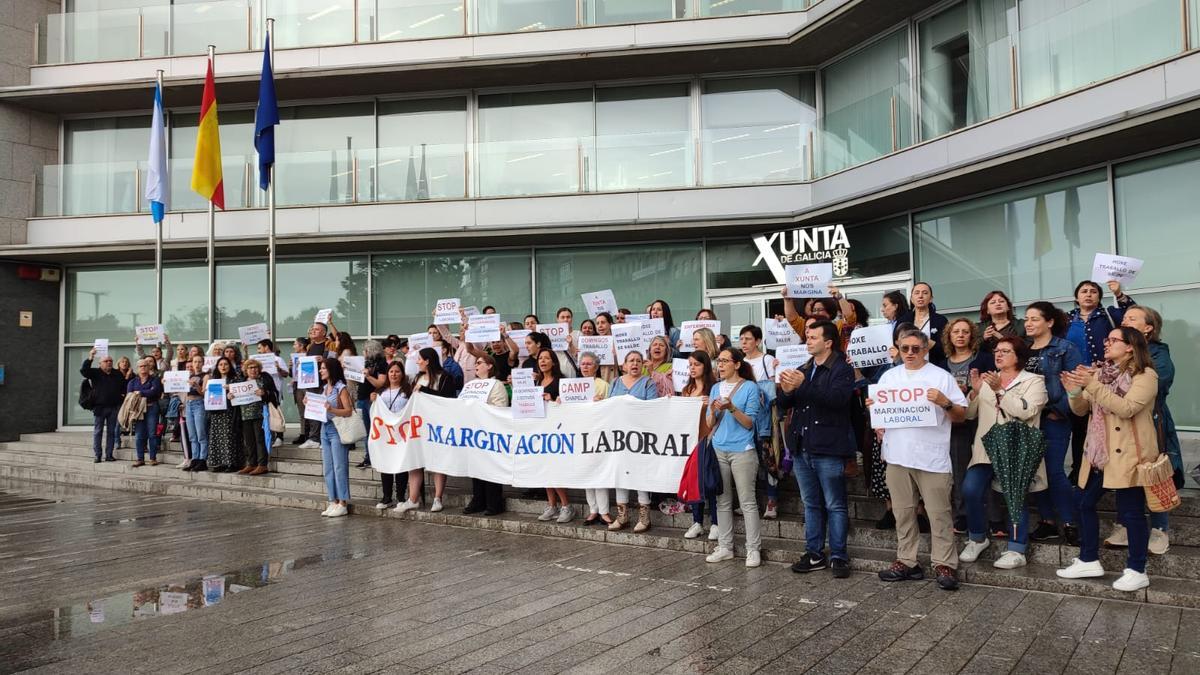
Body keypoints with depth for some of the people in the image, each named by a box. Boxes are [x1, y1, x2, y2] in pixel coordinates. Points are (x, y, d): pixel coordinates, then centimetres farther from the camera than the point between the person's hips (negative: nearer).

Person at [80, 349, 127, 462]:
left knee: (111, 432, 6)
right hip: (99, 407, -3)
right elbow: (83, 370, -18)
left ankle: (109, 455, 11)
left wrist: (123, 394, 5)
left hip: (114, 407, 3)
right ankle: (97, 455, 5)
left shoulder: (118, 374, 9)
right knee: (97, 432, 1)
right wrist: (90, 358, -30)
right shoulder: (95, 373, 0)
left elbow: (125, 385, 21)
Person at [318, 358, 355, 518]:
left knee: (339, 467, -5)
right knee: (327, 469, 9)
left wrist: (332, 410, -26)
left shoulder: (341, 388, -8)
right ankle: (333, 502, 16)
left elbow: (349, 411, -14)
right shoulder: (324, 388, 14)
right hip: (325, 428, 8)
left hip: (337, 429, -8)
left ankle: (343, 504, 0)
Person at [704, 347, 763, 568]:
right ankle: (724, 547, 17)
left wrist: (731, 408, -21)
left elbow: (749, 423, -7)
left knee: (747, 501, -2)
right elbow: (710, 425, 12)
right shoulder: (716, 388, 11)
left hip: (742, 450, -5)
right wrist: (712, 411, -9)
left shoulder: (749, 387, -3)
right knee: (723, 501, 10)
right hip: (718, 449, 5)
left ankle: (753, 549, 4)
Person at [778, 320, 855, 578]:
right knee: (811, 504, 14)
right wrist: (786, 390, -11)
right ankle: (814, 554, 21)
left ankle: (838, 556, 10)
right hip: (801, 447, 7)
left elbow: (838, 398, -23)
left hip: (828, 448, -7)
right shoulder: (802, 370, 16)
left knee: (835, 505, 1)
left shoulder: (842, 369, -5)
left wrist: (803, 385, -29)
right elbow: (784, 405, 13)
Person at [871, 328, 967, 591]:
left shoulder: (941, 377, 1)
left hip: (932, 457, -4)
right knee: (903, 511, 11)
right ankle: (906, 561, 19)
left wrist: (945, 402, -18)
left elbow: (962, 415, 0)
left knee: (939, 513, -1)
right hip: (897, 455, 4)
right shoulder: (889, 376, 13)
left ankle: (944, 565, 6)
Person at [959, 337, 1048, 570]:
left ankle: (1017, 551, 2)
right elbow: (969, 414, 11)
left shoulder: (1034, 381, 4)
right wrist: (975, 391, -6)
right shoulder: (987, 379, 18)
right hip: (987, 448, 4)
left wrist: (1000, 390, -18)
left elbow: (1027, 411, -14)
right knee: (970, 489, -13)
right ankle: (976, 539, 8)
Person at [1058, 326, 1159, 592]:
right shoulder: (1100, 373, 13)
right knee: (1084, 503, 10)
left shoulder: (1145, 375, -9)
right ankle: (1089, 561, 22)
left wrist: (1093, 385, -26)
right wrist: (1074, 391, -10)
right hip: (1098, 453, 7)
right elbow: (1080, 410, 10)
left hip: (1128, 456, -7)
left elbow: (1126, 408, -23)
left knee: (1130, 512, -1)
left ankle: (1137, 571, 11)